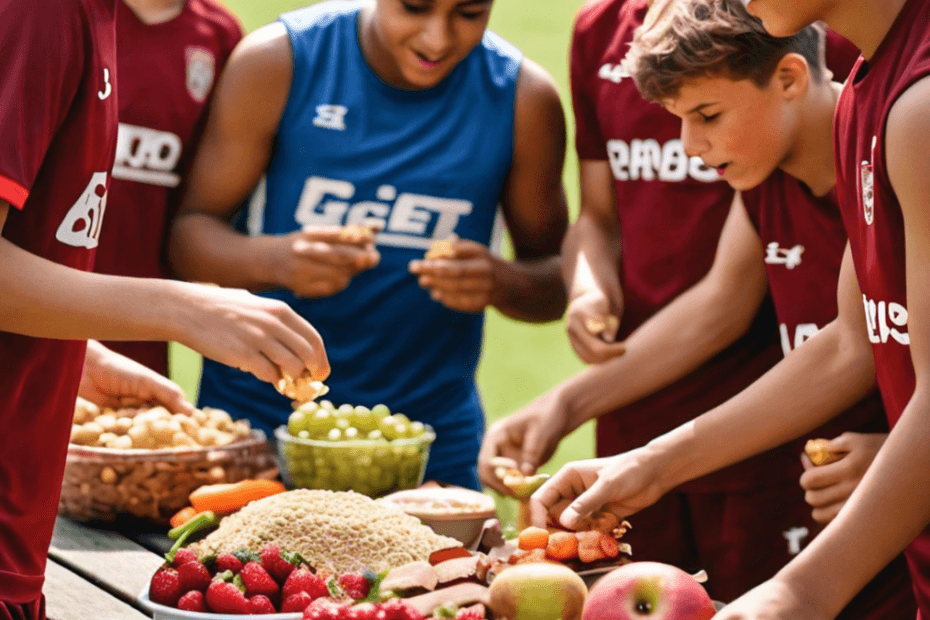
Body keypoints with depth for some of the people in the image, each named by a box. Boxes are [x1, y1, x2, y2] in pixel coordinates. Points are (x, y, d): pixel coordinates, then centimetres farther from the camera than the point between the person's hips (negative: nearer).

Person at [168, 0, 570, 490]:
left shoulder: (524, 98, -6)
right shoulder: (277, 60, -11)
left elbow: (555, 280, 2)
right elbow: (190, 234, -8)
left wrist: (503, 284, -23)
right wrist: (274, 260, -30)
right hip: (254, 413, -1)